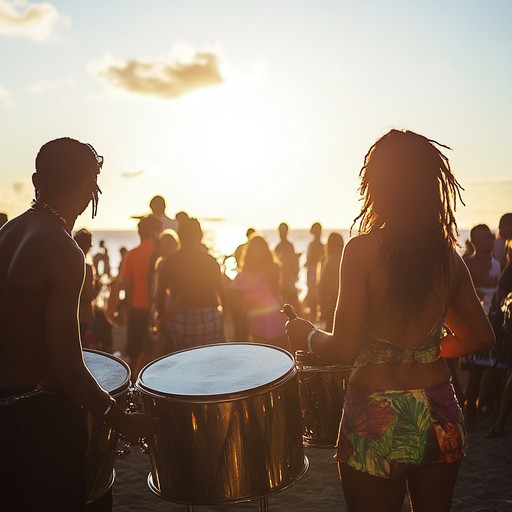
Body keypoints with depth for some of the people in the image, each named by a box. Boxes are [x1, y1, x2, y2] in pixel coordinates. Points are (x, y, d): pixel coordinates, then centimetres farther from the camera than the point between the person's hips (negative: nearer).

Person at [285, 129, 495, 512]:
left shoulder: (363, 249, -16)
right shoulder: (448, 255, 0)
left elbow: (344, 350, -18)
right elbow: (482, 336, 9)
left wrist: (308, 335, 1)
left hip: (377, 421, -5)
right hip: (440, 416, 5)